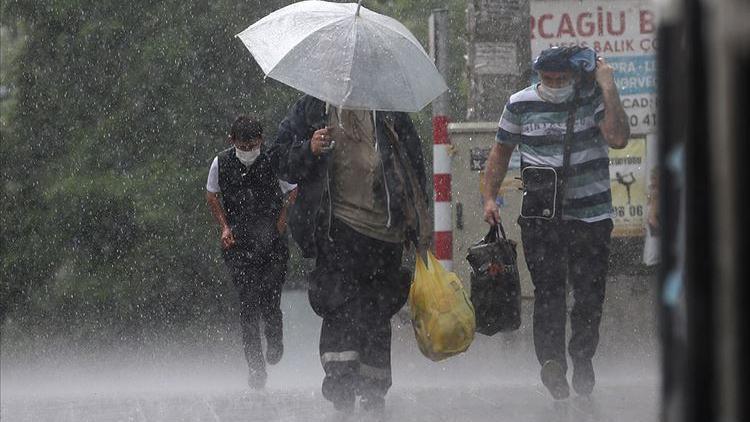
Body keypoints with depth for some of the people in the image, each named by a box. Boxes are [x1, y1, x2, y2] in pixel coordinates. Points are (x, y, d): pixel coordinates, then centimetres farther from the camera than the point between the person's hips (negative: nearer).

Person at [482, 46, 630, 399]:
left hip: (591, 215, 0)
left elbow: (618, 139, -18)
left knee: (590, 293, 3)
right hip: (540, 217, 0)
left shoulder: (594, 99, -1)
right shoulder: (521, 105, 5)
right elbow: (502, 150, 17)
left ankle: (582, 357, 21)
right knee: (547, 290, -10)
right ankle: (551, 362, -15)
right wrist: (489, 197, 9)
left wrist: (608, 88, -17)